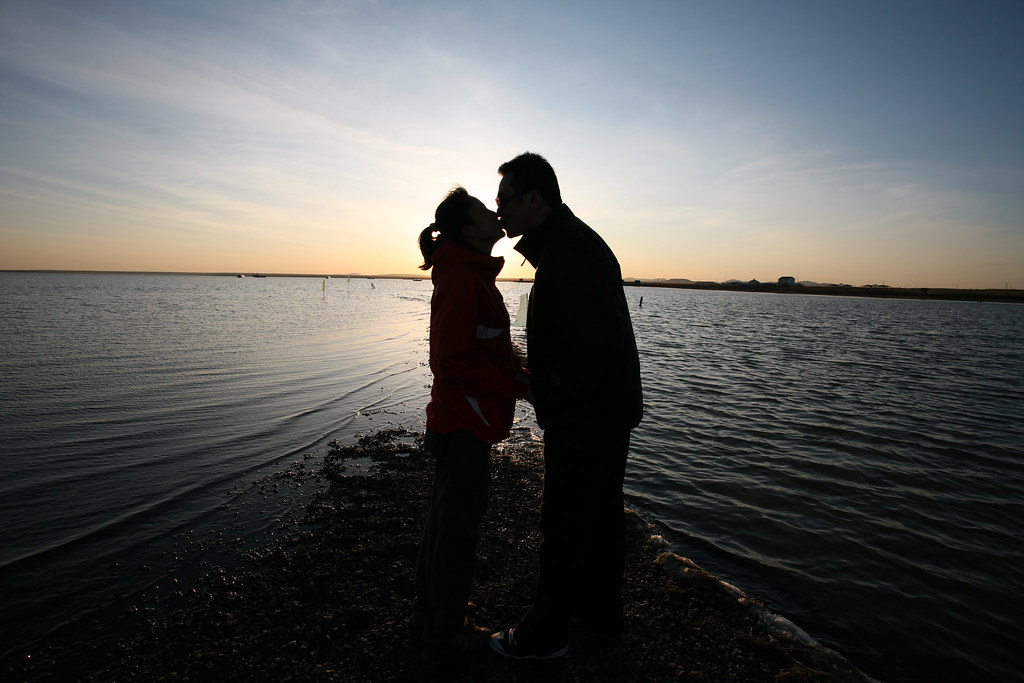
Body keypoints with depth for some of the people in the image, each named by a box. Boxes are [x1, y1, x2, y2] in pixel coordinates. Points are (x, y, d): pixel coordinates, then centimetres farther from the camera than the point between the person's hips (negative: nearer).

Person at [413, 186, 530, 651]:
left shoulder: (469, 274, 13)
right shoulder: (462, 278, -19)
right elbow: (455, 365, -23)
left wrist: (514, 369, 3)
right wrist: (515, 384, -16)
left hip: (454, 421, 10)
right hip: (465, 425, -10)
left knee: (445, 518, 20)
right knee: (459, 527, 6)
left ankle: (430, 612, 37)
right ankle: (447, 626, 26)